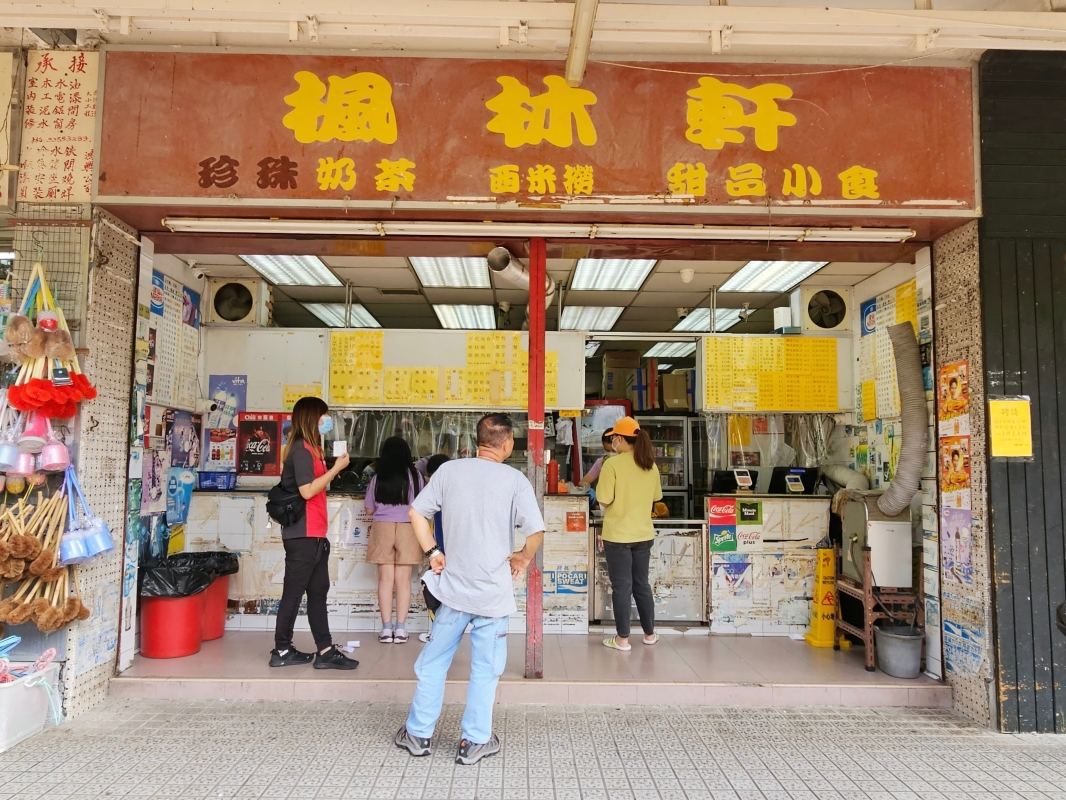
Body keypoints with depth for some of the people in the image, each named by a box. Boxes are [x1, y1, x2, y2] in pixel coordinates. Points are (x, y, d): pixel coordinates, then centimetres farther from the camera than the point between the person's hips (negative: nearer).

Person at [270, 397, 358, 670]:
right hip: (303, 535, -10)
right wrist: (336, 468, -17)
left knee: (318, 592, 9)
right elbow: (307, 490, -21)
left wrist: (333, 466, 10)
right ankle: (281, 651, 10)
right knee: (293, 593, 0)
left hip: (315, 534, 10)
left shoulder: (311, 448, 17)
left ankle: (325, 651, 12)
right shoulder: (302, 449, -14)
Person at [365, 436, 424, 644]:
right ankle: (400, 628, 4)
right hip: (407, 529, 0)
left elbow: (369, 509, 5)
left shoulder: (378, 478, -3)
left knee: (385, 579, 6)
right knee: (403, 580, 4)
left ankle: (386, 628, 5)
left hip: (383, 529, 0)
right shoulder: (414, 476, -4)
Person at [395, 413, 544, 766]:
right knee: (485, 669, 11)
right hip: (494, 591, -2)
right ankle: (474, 742, 20)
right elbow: (536, 531, -15)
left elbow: (416, 512, -2)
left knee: (434, 661, 17)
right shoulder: (515, 479, -9)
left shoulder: (449, 470, -2)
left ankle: (419, 734, 28)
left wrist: (432, 552, 6)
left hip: (454, 586, 2)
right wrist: (524, 557, 3)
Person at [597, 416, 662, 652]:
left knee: (622, 586, 3)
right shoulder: (650, 464, 3)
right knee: (642, 584, 17)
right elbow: (656, 496, 14)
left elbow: (604, 499, -18)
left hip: (618, 535, -5)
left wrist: (599, 490, 1)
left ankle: (622, 639, 11)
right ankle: (649, 633, 27)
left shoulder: (612, 464, -16)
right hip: (644, 534, 6)